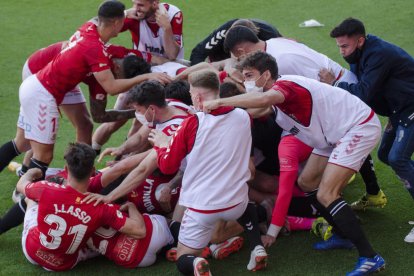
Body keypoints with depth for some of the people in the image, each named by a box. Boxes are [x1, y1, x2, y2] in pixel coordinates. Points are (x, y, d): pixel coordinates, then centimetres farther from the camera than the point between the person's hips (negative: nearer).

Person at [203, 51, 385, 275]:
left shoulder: (284, 84, -23)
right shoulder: (278, 97, 9)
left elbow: (264, 99, -45)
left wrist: (219, 102, -43)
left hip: (360, 127, -10)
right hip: (338, 134, 10)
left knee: (325, 195, -18)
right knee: (307, 183, 12)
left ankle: (369, 257, -17)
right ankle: (343, 236, 25)